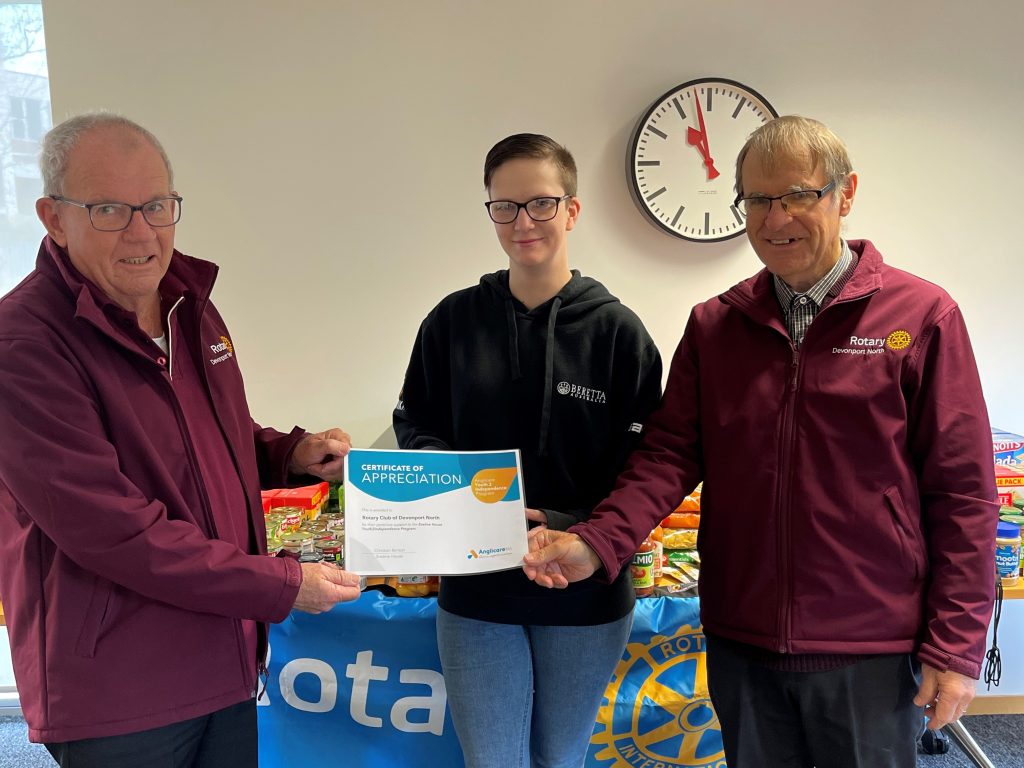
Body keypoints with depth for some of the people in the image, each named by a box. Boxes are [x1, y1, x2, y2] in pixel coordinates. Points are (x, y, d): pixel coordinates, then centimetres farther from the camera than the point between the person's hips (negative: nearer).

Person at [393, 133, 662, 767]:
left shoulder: (616, 329, -5)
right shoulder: (454, 320, 1)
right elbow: (416, 427, 7)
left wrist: (573, 529, -22)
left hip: (585, 596, -1)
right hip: (477, 591, 1)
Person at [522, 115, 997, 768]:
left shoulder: (922, 315, -6)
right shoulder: (713, 325, 3)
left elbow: (963, 493, -6)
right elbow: (671, 452, -2)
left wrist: (955, 648, -7)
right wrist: (597, 543, -18)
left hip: (872, 652, -2)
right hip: (741, 642, 3)